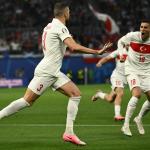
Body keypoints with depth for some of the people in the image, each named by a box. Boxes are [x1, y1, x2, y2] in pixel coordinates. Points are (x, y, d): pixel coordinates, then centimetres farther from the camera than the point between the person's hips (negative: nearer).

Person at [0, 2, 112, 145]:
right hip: (45, 72, -9)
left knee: (76, 94, -1)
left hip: (54, 72, 9)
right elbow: (74, 47, -26)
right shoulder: (60, 27, -14)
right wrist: (97, 52, -23)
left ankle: (69, 132, -6)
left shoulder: (49, 26, 14)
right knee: (27, 101, -8)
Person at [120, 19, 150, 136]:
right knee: (137, 94, -26)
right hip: (132, 70, -3)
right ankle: (126, 125, -21)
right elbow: (120, 42, 8)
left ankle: (139, 119, 30)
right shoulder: (132, 36, -13)